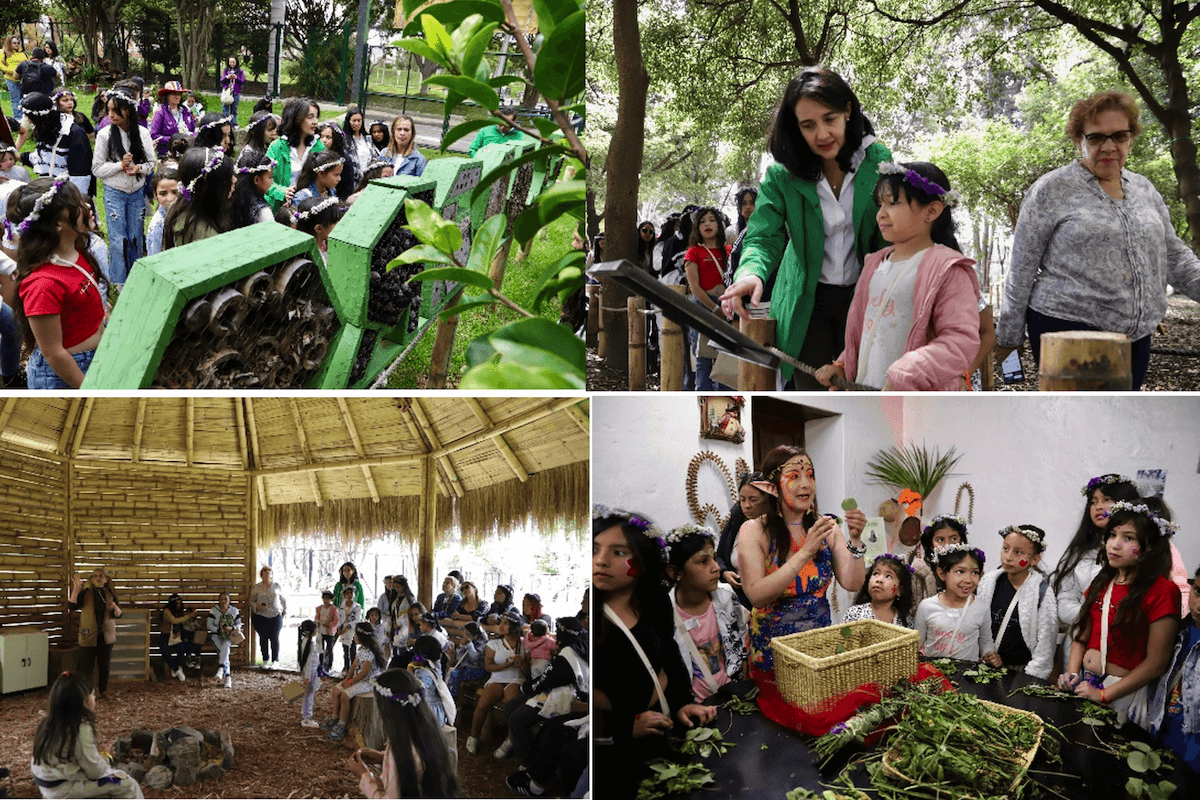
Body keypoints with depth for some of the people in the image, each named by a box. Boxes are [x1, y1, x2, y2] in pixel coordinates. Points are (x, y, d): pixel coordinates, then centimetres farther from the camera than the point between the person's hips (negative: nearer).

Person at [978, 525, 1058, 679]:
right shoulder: (989, 582, 6)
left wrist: (1030, 676, -7)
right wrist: (988, 652, 1)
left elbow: (1045, 644, -4)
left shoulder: (1043, 593, -6)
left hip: (1023, 671, -3)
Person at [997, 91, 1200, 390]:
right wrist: (1009, 336, 0)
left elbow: (1174, 256, 19)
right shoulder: (1051, 190, -2)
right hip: (1067, 330, -6)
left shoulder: (1144, 189, 15)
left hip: (1135, 336, 6)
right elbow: (1022, 269, -1)